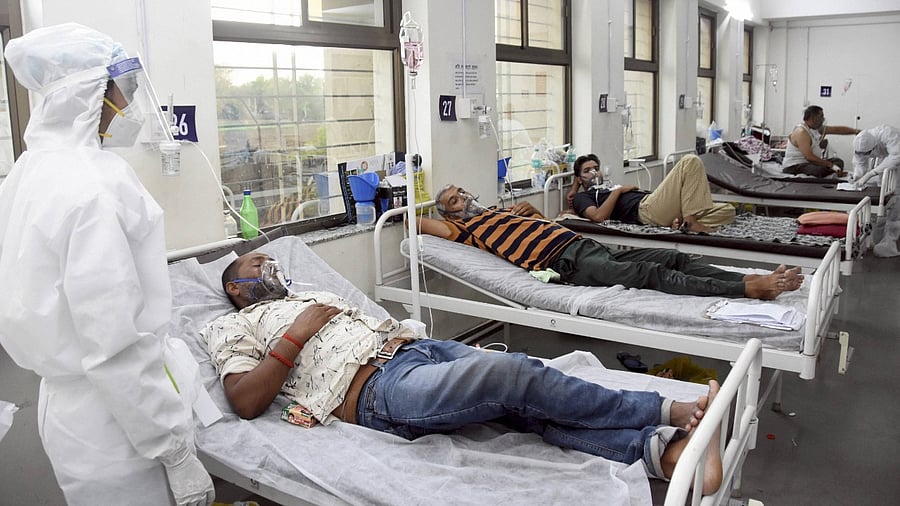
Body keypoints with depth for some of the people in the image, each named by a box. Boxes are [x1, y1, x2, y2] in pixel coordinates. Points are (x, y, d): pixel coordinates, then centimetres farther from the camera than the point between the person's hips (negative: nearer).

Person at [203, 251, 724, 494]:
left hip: (417, 347, 7)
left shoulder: (317, 294, 36)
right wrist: (298, 332, -4)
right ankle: (669, 410, -22)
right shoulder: (232, 326, 16)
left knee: (526, 403, -19)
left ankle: (664, 448, -33)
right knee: (513, 373, -27)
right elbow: (246, 401, -1)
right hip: (376, 388, -7)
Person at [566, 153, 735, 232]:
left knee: (727, 211, -4)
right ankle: (691, 221, -21)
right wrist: (618, 191, 0)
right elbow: (598, 216, -8)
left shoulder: (611, 188, 39)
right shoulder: (582, 197, 14)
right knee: (691, 161, -14)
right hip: (646, 208, -8)